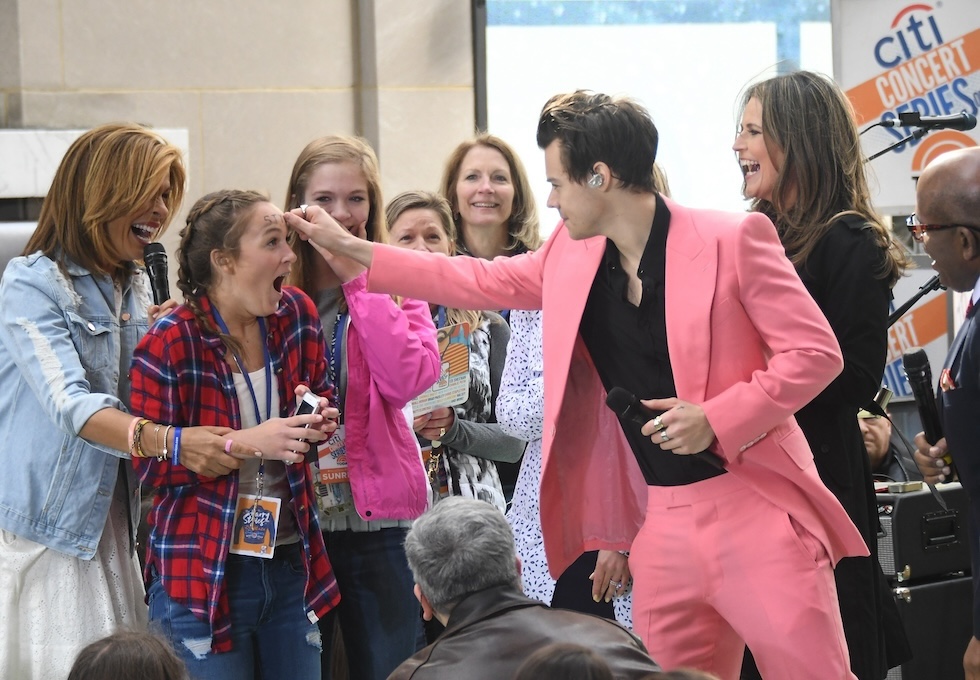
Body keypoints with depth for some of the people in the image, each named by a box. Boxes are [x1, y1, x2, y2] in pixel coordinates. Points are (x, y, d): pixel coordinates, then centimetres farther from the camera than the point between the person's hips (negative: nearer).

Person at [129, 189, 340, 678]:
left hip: (291, 563, 5)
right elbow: (150, 465, -12)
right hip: (202, 577, -5)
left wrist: (318, 422, -5)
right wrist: (249, 442, -22)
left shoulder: (297, 316, 3)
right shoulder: (169, 345, -13)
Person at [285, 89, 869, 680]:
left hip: (755, 509, -6)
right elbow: (479, 280, 22)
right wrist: (350, 248, 22)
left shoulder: (733, 239, -9)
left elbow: (816, 352, -9)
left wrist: (716, 420, -18)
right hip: (663, 525, 6)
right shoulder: (572, 258, 9)